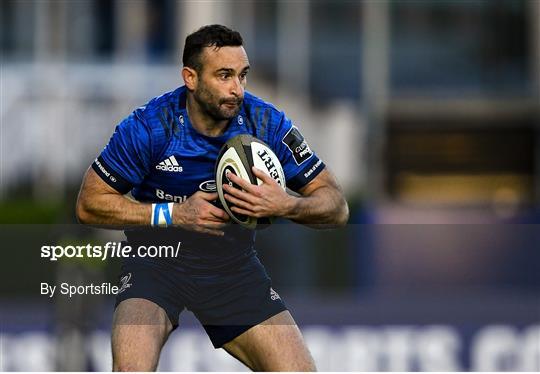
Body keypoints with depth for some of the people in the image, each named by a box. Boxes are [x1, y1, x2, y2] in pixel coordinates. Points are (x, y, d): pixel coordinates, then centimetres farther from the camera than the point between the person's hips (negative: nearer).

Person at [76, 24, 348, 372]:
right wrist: (174, 214, -21)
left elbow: (337, 207, -6)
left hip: (235, 264, 3)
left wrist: (286, 206, -28)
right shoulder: (149, 126, -18)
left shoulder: (266, 122, -11)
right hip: (158, 261, -3)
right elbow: (89, 204, -10)